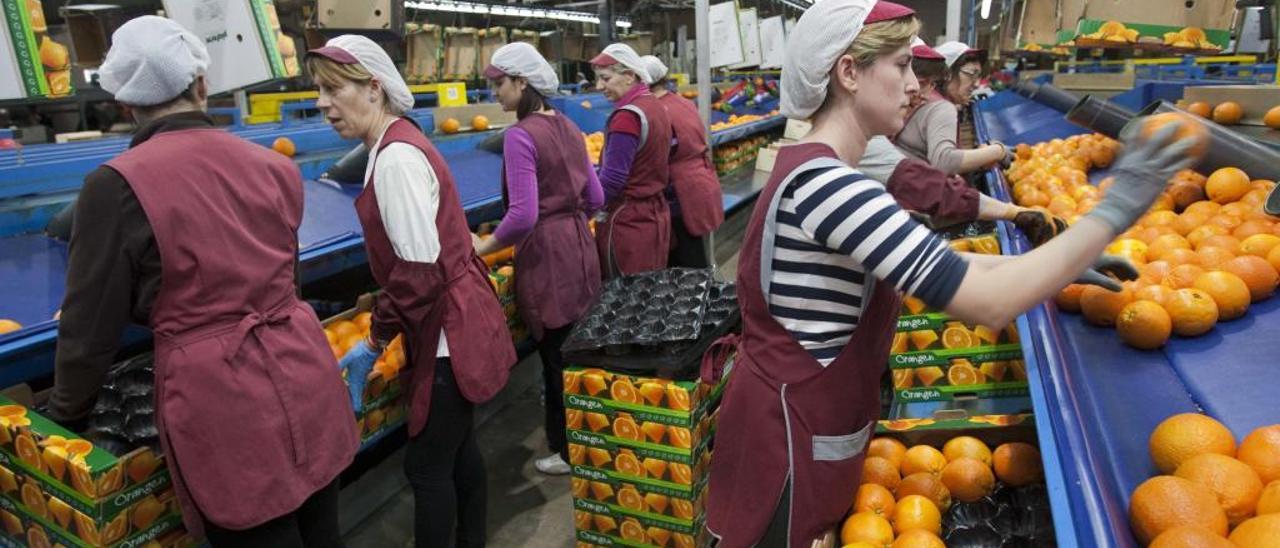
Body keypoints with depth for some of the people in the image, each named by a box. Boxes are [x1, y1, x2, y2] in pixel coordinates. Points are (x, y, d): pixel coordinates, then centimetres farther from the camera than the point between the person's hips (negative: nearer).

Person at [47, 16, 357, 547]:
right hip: (303, 376, 5)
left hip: (221, 403, -5)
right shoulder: (274, 166, 3)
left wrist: (66, 411, 15)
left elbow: (91, 324, -3)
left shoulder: (119, 184, -11)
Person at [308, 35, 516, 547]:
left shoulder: (396, 158, -20)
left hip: (447, 332, -10)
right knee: (459, 450, 21)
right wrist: (386, 322, 15)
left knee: (427, 467, 3)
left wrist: (375, 340, -14)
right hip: (455, 324, 10)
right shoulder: (399, 145, 10)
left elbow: (419, 268, -24)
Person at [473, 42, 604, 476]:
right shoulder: (567, 128, 9)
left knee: (555, 357, 7)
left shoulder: (520, 135, -15)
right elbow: (595, 199, 13)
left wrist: (483, 247, -8)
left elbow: (523, 215, -22)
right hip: (579, 248, 8)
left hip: (545, 257, -8)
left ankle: (568, 453, 22)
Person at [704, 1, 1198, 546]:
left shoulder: (818, 174, 5)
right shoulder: (822, 182, -26)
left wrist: (1069, 264, 7)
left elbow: (933, 260, 10)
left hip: (807, 423, 9)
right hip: (794, 441, -9)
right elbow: (989, 303, -28)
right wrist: (1113, 211, -16)